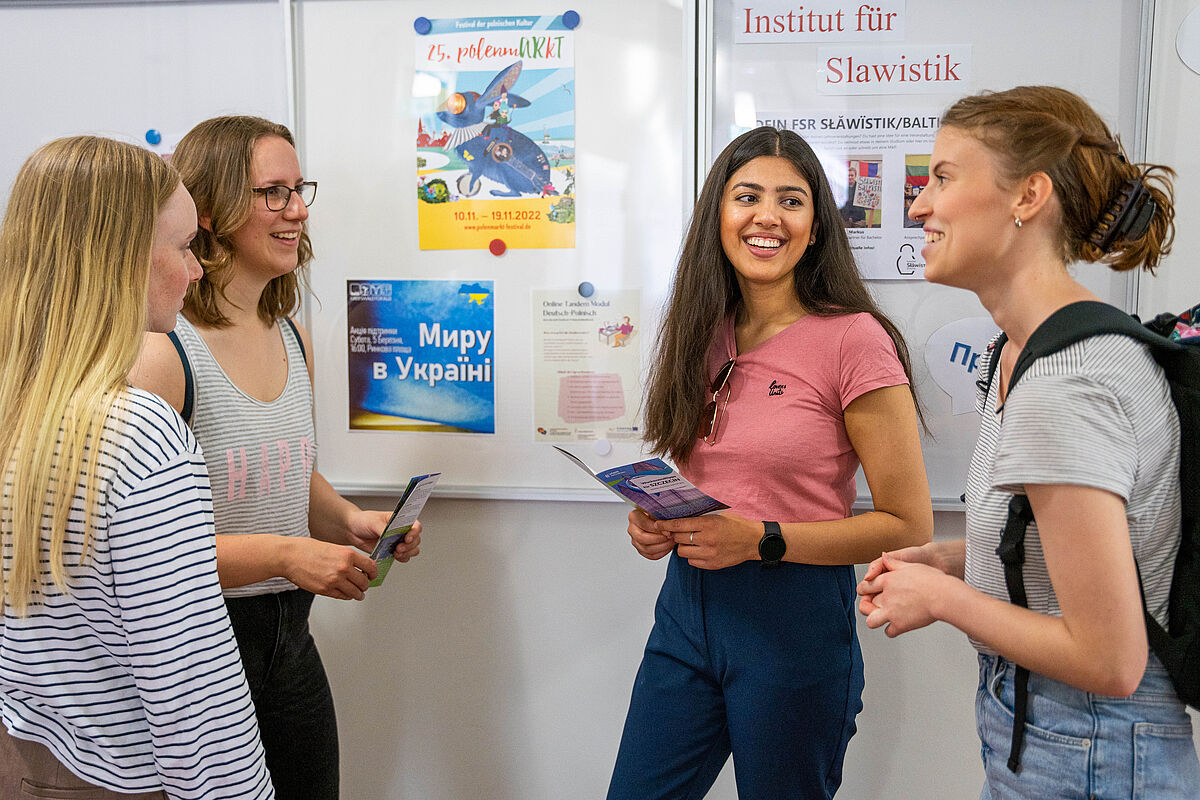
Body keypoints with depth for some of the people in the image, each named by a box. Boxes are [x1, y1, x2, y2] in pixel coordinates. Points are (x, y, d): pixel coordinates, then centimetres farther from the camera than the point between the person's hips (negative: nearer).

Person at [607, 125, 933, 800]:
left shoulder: (854, 340, -13)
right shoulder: (705, 335, 7)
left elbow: (910, 526, -12)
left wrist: (760, 540, -20)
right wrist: (656, 520, -1)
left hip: (794, 617, -5)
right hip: (686, 605, 6)